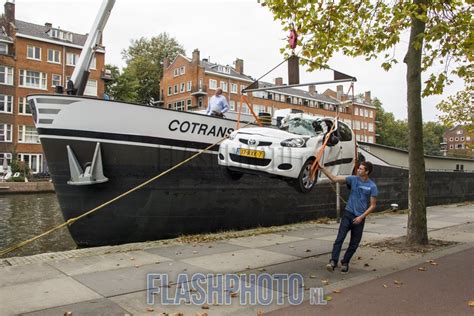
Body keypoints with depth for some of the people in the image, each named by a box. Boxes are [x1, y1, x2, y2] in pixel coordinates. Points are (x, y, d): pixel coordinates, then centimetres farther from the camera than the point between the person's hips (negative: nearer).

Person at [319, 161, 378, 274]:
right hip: (348, 214, 1)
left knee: (354, 243, 6)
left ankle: (345, 262, 24)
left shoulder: (372, 186, -5)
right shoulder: (353, 179, -1)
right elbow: (334, 179, -4)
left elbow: (372, 205, -3)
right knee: (340, 238, -13)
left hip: (359, 217, 0)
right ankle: (333, 261, -17)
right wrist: (322, 168, -12)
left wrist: (361, 217, -12)